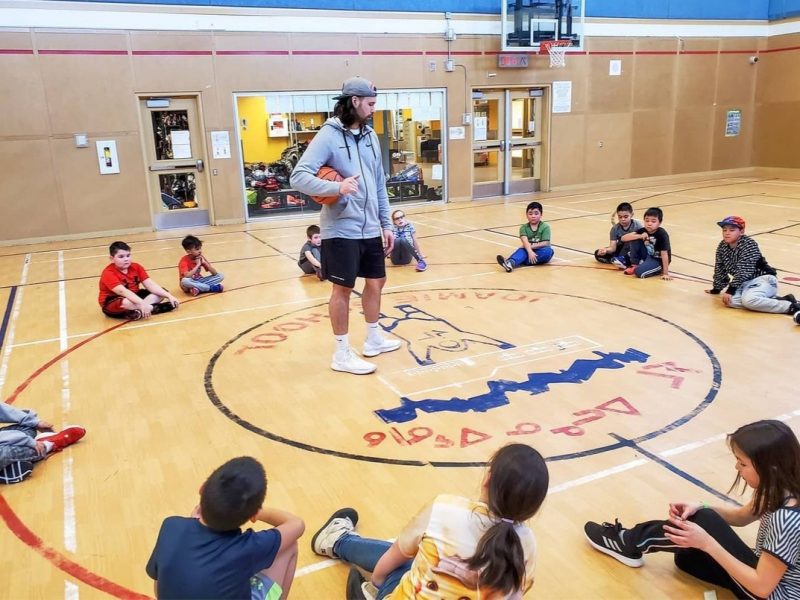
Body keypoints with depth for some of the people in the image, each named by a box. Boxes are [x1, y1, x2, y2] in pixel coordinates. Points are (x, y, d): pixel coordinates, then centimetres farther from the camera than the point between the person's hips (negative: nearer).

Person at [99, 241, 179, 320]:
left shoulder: (136, 267, -1)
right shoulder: (108, 273, -21)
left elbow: (150, 284, -9)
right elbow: (122, 291, -36)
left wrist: (169, 296, -22)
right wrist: (142, 303, -49)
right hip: (112, 304, -7)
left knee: (161, 293, -7)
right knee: (125, 302, -42)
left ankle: (139, 312, -27)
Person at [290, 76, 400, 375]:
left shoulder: (370, 135, 9)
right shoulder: (328, 135, -11)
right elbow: (298, 176, -19)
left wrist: (386, 224, 14)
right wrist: (337, 187, -33)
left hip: (370, 229, 7)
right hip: (341, 230, -7)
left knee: (376, 281, 16)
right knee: (343, 289, 2)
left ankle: (374, 339, 35)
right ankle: (342, 354, 15)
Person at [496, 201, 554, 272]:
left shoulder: (545, 227, -3)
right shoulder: (524, 227, 0)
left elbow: (545, 243, -12)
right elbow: (525, 241, -18)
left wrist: (531, 246, -17)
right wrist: (530, 251, -36)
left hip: (541, 251, -1)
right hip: (528, 250, 2)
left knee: (548, 251, -34)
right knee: (522, 250, -30)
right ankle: (511, 262, -64)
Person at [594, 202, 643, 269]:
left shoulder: (637, 225, -17)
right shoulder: (615, 228, -11)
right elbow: (613, 247, -17)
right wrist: (606, 250, -40)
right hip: (622, 250, 4)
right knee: (598, 254, -16)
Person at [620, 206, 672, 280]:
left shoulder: (662, 234, -24)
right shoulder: (642, 231, -9)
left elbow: (664, 254, -26)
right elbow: (623, 238, -17)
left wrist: (665, 273, -29)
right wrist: (640, 236, -31)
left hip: (658, 260, -6)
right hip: (647, 257, 6)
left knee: (639, 271, -32)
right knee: (634, 239, -13)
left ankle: (659, 269, -1)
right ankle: (635, 265, -1)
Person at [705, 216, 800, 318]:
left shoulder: (749, 245, -15)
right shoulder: (722, 247, 4)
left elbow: (743, 271, -23)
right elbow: (719, 269, 14)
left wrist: (730, 290, -26)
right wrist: (717, 288, 19)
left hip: (763, 279, -7)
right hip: (745, 282, 7)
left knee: (748, 300, -36)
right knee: (730, 300, -24)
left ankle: (791, 306, -27)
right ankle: (773, 300, -18)